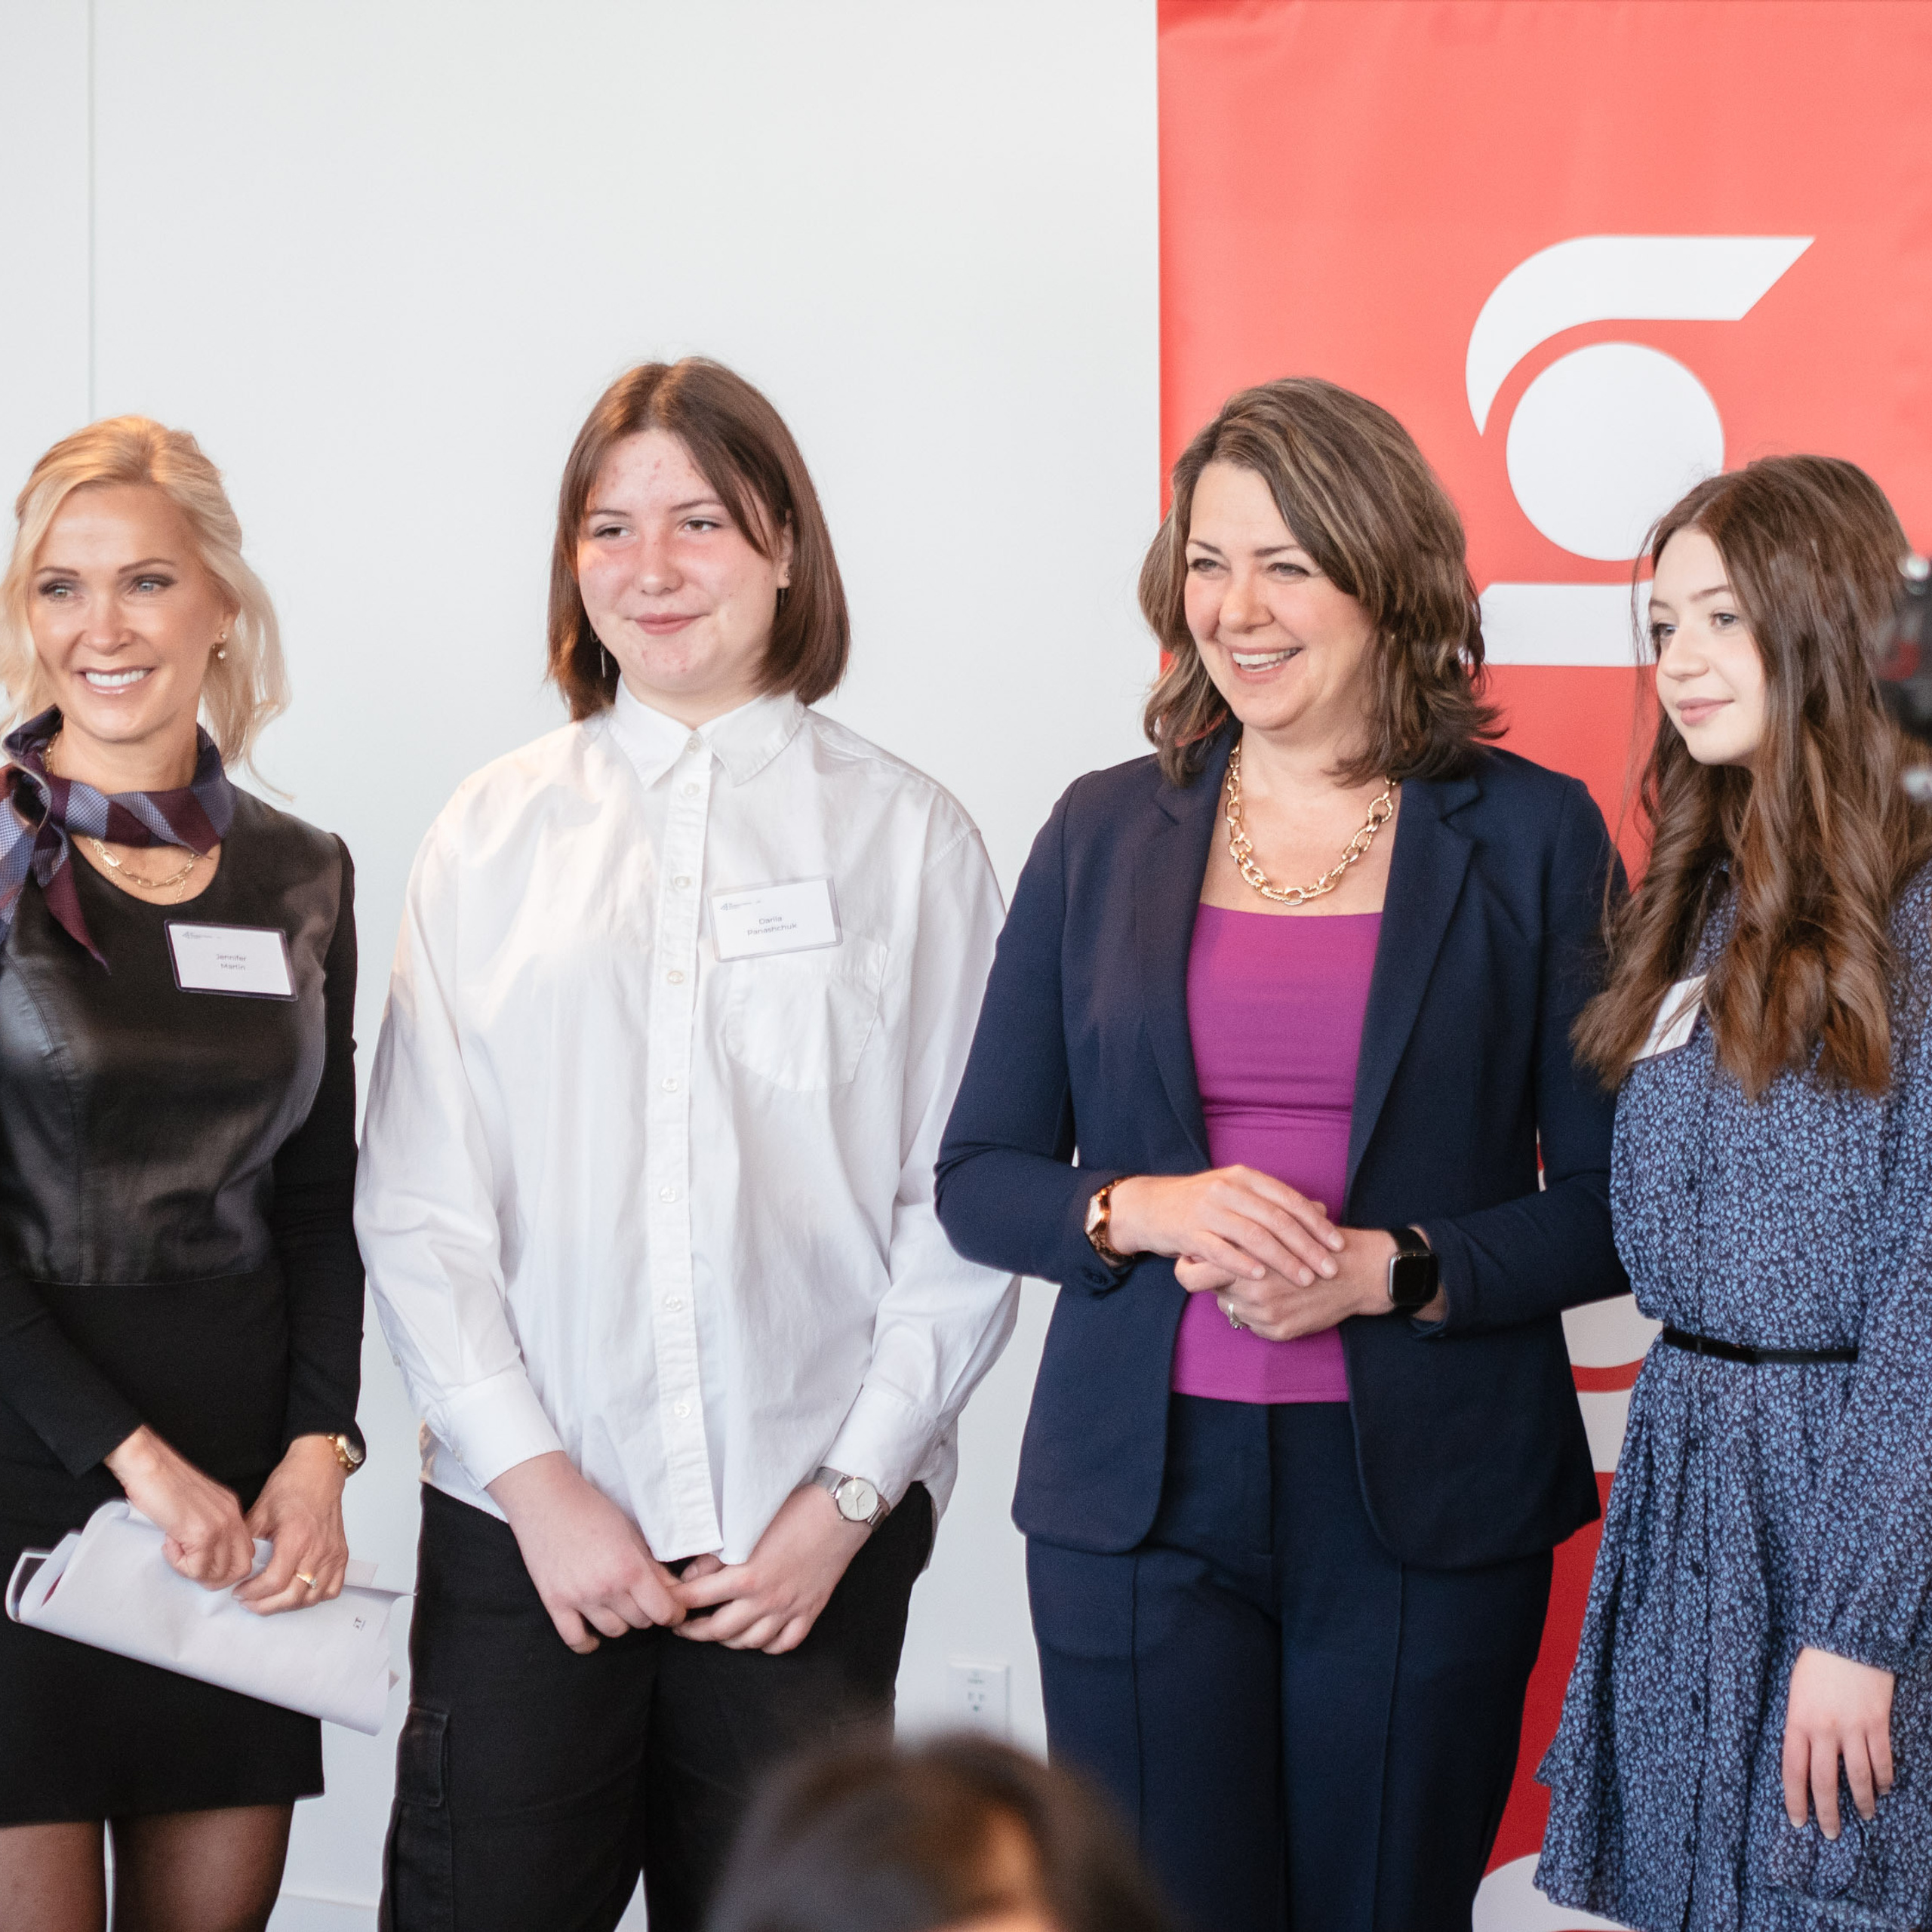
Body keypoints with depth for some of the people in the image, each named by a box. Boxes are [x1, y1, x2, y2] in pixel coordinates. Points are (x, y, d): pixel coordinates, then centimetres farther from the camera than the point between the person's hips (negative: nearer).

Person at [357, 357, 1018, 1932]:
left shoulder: (907, 839, 4)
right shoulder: (495, 832, 8)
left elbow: (965, 1211, 1)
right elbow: (416, 1205, 3)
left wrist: (845, 1504, -6)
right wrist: (536, 1482, -6)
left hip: (810, 1542, -1)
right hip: (520, 1526, 1)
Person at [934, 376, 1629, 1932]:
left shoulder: (1532, 836, 1)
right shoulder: (1105, 830, 7)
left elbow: (1615, 1207, 0)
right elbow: (977, 1179, 9)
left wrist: (1391, 1270, -15)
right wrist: (1141, 1209, -11)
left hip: (1423, 1508, -1)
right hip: (1142, 1496, 1)